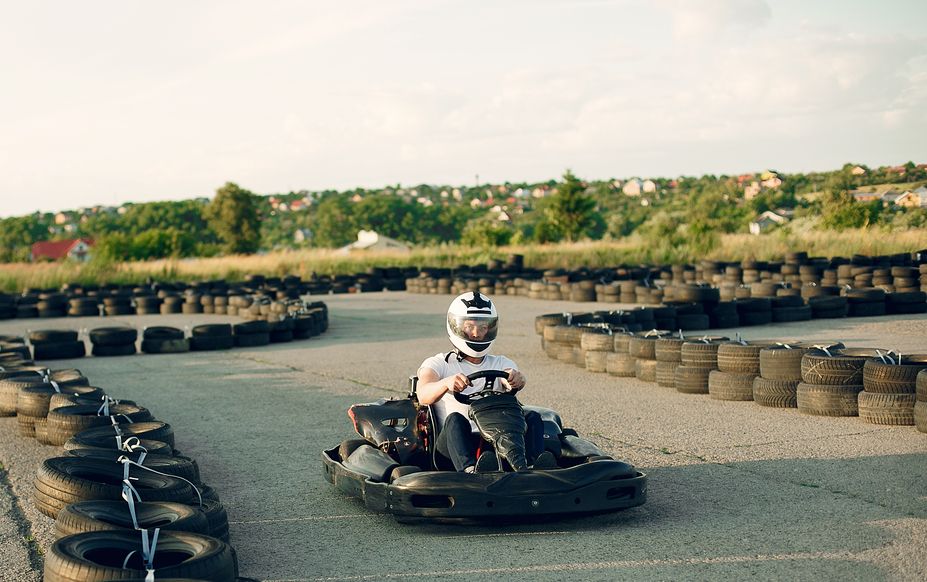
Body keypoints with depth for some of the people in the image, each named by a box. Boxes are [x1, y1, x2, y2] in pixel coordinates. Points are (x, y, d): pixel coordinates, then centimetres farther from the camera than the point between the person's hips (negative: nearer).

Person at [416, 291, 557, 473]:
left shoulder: (502, 364, 22)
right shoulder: (438, 364, 13)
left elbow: (516, 382, -4)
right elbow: (423, 396, -10)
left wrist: (516, 378, -31)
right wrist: (446, 383, -34)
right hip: (451, 444, -2)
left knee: (533, 418, -22)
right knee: (455, 419, -33)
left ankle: (533, 465, -51)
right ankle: (470, 470, -61)